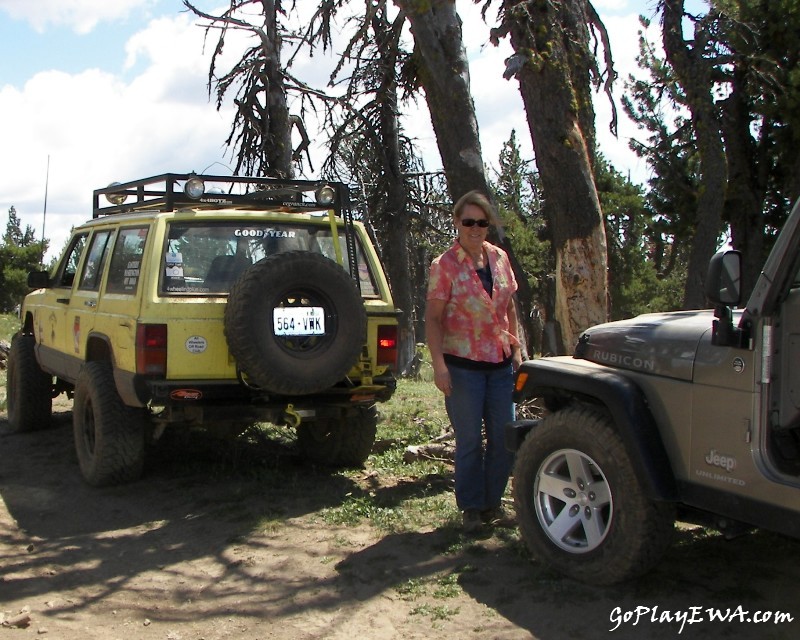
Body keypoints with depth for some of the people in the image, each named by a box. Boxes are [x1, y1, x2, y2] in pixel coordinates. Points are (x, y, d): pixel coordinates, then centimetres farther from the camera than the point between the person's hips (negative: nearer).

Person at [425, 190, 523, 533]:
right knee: (469, 440, 3)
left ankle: (493, 502, 23)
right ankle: (471, 507, 17)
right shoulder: (444, 266, -8)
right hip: (463, 365, -5)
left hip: (501, 363, 5)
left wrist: (515, 348, 10)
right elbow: (433, 319, -10)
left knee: (504, 437, 8)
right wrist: (438, 364, -18)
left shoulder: (500, 258, 6)